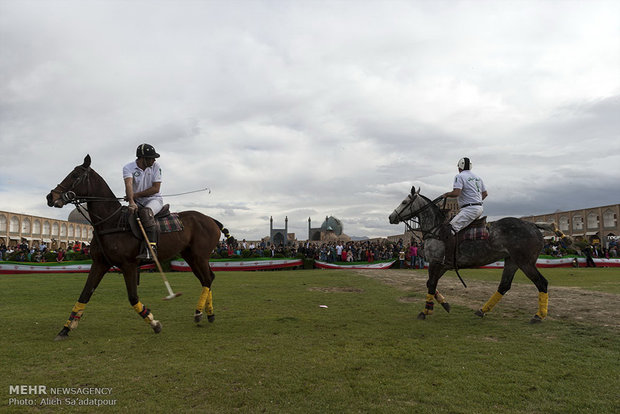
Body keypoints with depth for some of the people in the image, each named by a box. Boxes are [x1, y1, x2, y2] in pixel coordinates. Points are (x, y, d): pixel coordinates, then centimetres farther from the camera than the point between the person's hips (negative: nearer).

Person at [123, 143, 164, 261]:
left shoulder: (155, 166, -3)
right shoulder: (128, 168, -6)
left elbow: (156, 188, -8)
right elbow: (129, 185, -25)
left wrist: (136, 195, -16)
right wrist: (131, 202, -43)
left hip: (154, 199, -3)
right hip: (137, 202, 3)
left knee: (146, 212, -33)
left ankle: (151, 249, -41)